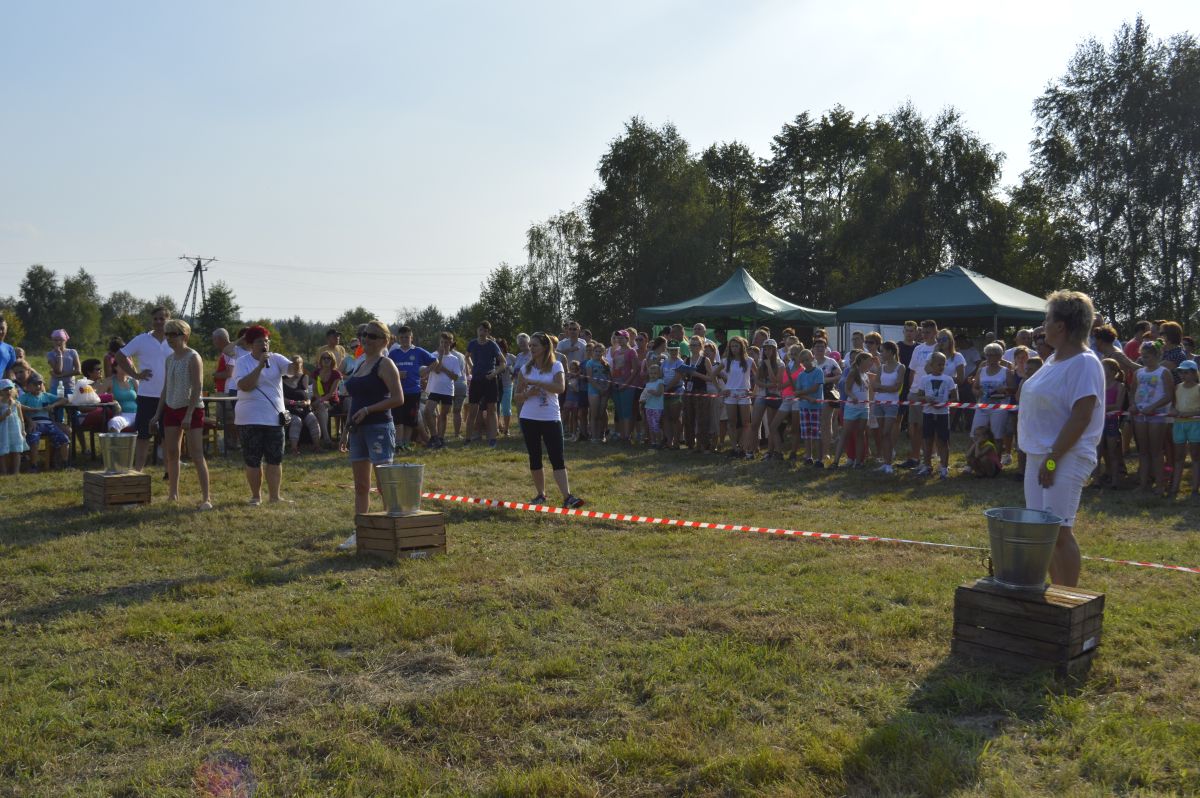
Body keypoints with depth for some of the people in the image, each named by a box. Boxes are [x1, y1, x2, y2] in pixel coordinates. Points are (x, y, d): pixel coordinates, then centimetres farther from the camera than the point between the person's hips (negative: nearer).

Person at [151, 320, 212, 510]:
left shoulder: (193, 357, -9)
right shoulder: (169, 359, 12)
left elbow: (197, 388, -15)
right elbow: (166, 388, 18)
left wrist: (189, 415, -21)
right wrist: (158, 414, 14)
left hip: (191, 409, -7)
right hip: (172, 409, 7)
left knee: (196, 455, -8)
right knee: (171, 453, 8)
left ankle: (206, 498, -6)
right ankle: (173, 494, 18)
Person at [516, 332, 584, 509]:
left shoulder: (556, 366, -1)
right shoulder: (526, 368, 7)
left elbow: (560, 387, -18)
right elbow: (518, 395, 9)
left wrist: (535, 382, -19)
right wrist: (528, 393, -13)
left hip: (551, 419, -3)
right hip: (529, 418, 3)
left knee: (557, 458, -8)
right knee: (535, 458, 8)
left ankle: (567, 497, -14)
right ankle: (541, 495, 18)